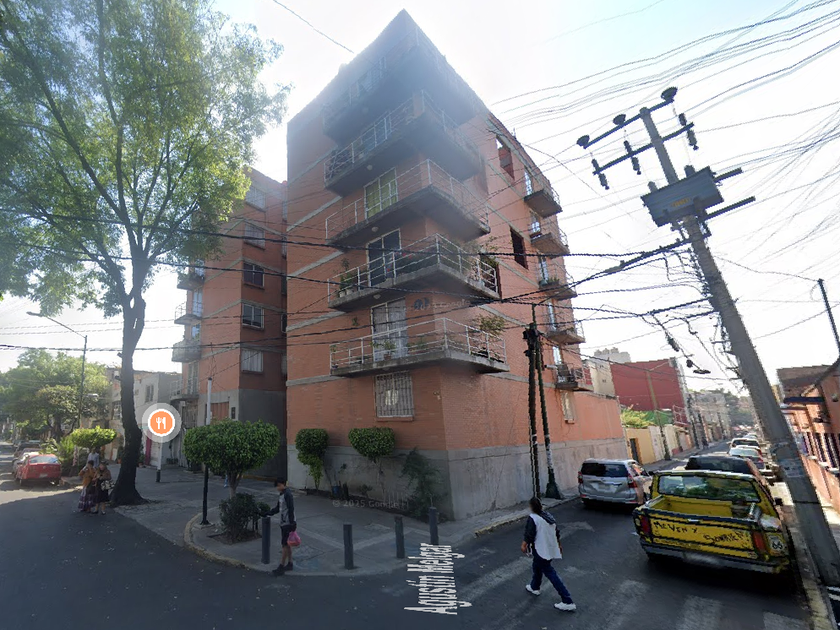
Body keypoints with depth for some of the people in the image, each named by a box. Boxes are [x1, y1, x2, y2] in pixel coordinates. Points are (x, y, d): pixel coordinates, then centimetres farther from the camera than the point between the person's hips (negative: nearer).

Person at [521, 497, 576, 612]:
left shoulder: (532, 518, -20)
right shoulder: (549, 516, 3)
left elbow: (529, 535, -21)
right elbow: (557, 532, 13)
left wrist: (524, 545, -5)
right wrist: (559, 544, 27)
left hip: (541, 551, -9)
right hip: (551, 549, 9)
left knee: (550, 573, -2)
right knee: (537, 566, 27)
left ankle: (568, 602, -1)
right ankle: (534, 587, 45)